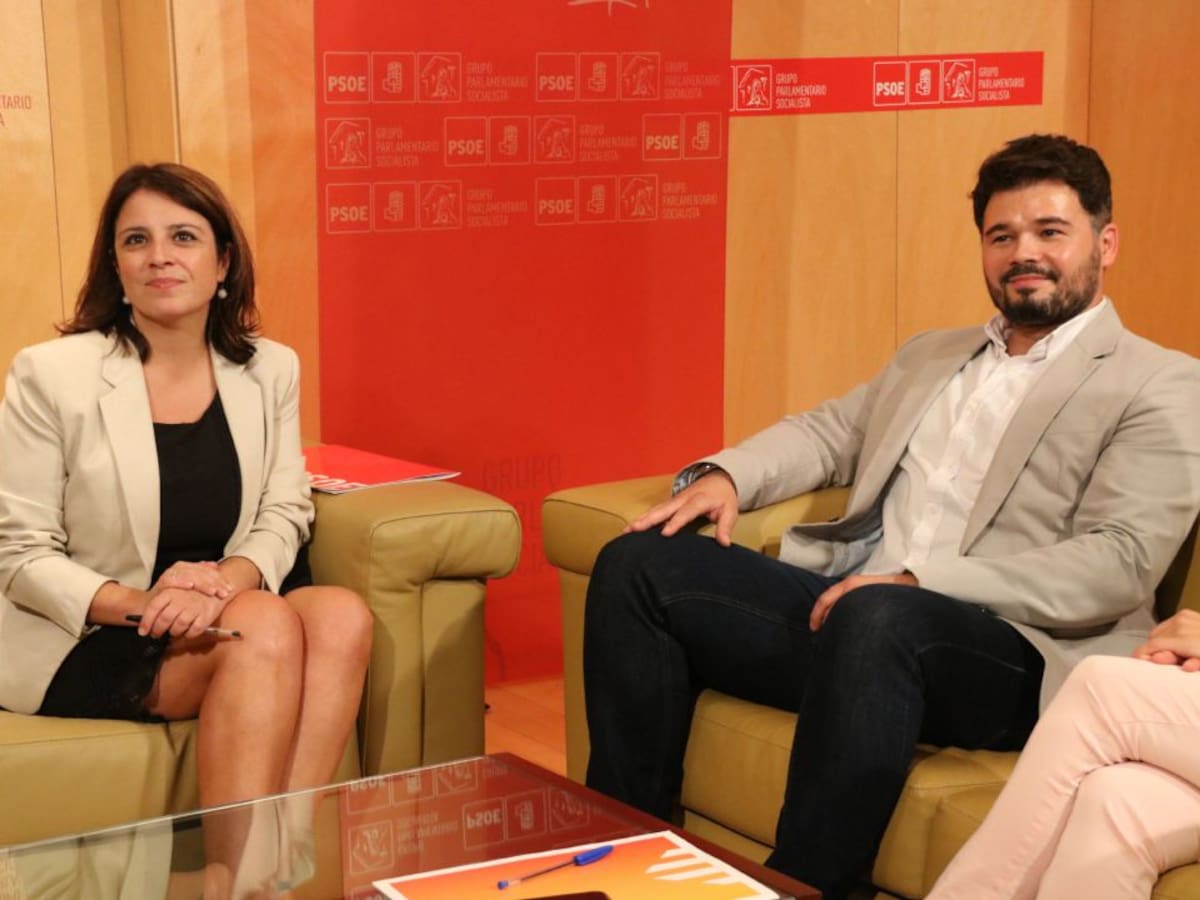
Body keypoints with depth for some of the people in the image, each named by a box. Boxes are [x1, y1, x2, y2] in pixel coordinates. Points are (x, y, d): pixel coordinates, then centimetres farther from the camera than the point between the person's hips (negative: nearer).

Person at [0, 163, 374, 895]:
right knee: (266, 628, -30)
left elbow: (285, 514, 3)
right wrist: (138, 604, -25)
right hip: (84, 640, -4)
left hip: (221, 611, 5)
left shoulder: (270, 371, 4)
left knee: (343, 615, -25)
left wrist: (230, 578, -21)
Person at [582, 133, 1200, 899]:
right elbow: (827, 432, 28)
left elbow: (1119, 564, -10)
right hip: (847, 609, 7)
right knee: (640, 564, -8)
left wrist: (918, 582, -20)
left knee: (875, 619, -39)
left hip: (1007, 650, -7)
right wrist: (724, 474, 3)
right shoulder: (930, 355, 26)